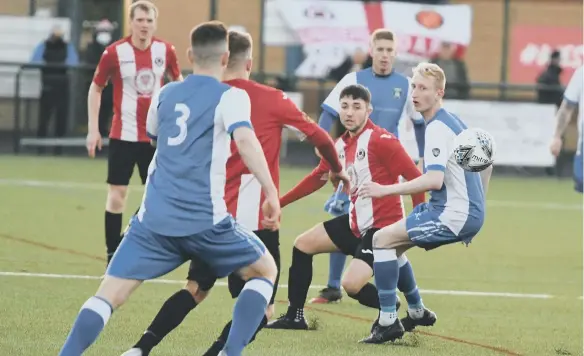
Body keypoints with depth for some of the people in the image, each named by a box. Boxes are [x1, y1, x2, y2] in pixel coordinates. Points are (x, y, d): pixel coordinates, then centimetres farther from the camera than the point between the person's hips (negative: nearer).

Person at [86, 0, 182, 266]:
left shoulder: (165, 51, -1)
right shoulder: (114, 52, -9)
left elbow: (178, 81, 16)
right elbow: (96, 88, 2)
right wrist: (93, 129, -1)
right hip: (124, 133, -3)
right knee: (117, 192, -4)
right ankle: (113, 254, 3)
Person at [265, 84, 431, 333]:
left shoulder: (381, 141, -17)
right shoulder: (340, 146, 8)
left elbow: (414, 176, -20)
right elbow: (316, 179, 21)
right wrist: (279, 202, 22)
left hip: (382, 226, -9)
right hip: (356, 223, 9)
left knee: (352, 284, -22)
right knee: (303, 245, 16)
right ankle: (295, 316, 25)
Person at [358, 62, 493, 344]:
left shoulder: (438, 129, -16)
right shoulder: (454, 123, 14)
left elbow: (434, 180, -28)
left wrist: (385, 190, -25)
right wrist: (474, 205, 29)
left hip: (454, 215, -10)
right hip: (470, 212, 10)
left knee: (382, 239, -13)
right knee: (392, 243, 22)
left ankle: (388, 322, -14)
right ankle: (417, 313, 30)